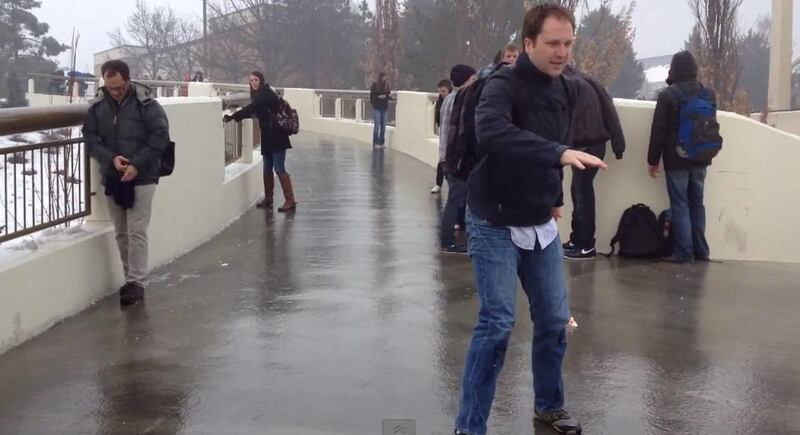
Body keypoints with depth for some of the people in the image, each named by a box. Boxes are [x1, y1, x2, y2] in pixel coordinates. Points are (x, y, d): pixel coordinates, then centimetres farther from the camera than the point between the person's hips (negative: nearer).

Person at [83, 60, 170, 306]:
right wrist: (111, 158, -15)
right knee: (121, 233, 11)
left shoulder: (145, 103, -11)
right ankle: (130, 279, 21)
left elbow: (160, 136, -13)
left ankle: (136, 283, 0)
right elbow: (90, 138, 2)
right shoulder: (97, 105, 1)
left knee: (137, 232, -6)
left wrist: (137, 164, -19)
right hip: (112, 178, 5)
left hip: (141, 178, -5)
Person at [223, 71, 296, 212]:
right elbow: (254, 111, 22)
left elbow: (251, 108, -25)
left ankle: (290, 200, -8)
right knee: (267, 168, 13)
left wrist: (232, 117, -26)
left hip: (276, 136, -9)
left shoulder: (266, 94, -14)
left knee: (279, 168, -10)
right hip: (268, 137, 9)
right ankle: (268, 198, 22)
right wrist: (235, 116, 14)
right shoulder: (261, 95, 13)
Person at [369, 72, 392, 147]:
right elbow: (371, 96, -5)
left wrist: (390, 95, -11)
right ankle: (375, 142, 2)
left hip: (384, 108, 4)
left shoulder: (386, 85, 6)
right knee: (377, 125, -6)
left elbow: (389, 96, 12)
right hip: (376, 108, -4)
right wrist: (378, 97, -20)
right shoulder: (374, 85, -5)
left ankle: (382, 142, 14)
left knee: (383, 125, 6)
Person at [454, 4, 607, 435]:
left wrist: (556, 197, 15)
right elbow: (492, 132, -41)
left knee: (554, 319, 11)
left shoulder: (564, 90, 5)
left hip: (541, 225, 7)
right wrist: (560, 153, -48)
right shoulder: (503, 85, -19)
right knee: (497, 323, -9)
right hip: (495, 225, -7)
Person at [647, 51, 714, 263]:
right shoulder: (709, 94, 5)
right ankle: (701, 251, 16)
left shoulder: (668, 95, -10)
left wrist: (653, 160, -4)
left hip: (676, 159, -5)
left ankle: (684, 253, -4)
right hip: (700, 159, 5)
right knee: (697, 204, 13)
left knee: (680, 205, -1)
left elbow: (658, 130, -9)